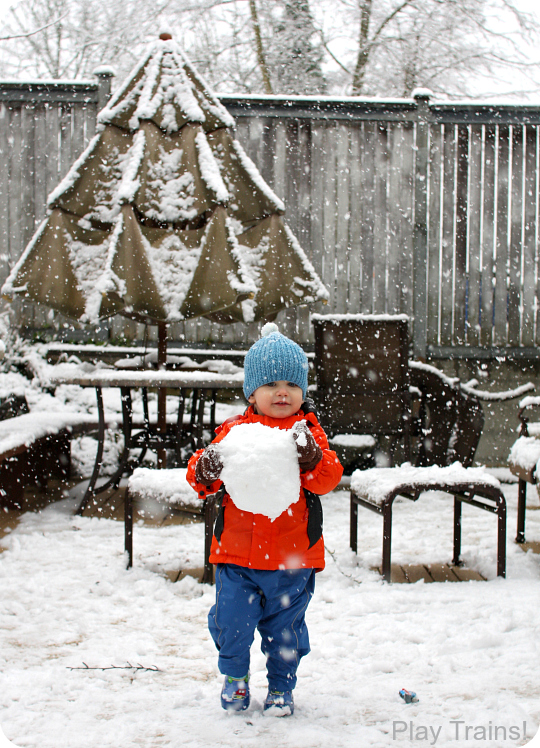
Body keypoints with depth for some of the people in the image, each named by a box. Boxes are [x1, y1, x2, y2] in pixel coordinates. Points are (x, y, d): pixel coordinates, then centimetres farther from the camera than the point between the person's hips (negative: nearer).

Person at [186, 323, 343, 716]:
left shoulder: (308, 432, 0)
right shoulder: (235, 430, 1)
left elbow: (329, 478, -12)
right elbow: (202, 478, 2)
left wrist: (311, 457, -31)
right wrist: (205, 470, -22)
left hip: (292, 554, 0)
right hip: (238, 553, 0)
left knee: (285, 629, 11)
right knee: (232, 623, 2)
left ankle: (281, 687, 31)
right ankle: (235, 676, 29)